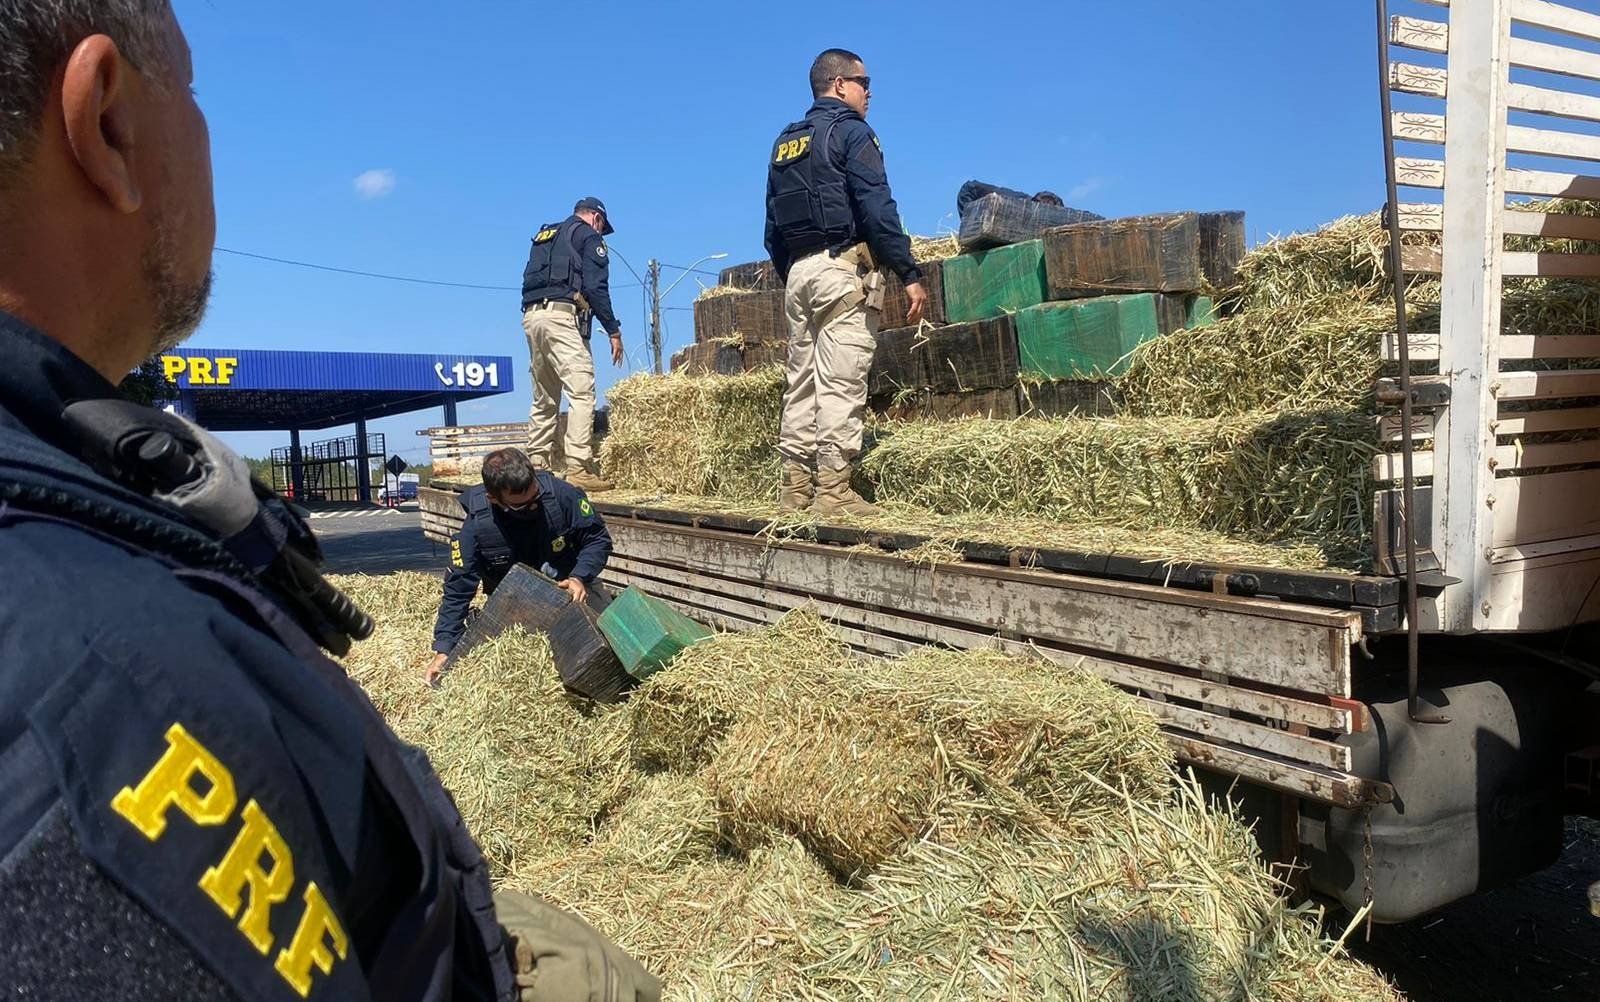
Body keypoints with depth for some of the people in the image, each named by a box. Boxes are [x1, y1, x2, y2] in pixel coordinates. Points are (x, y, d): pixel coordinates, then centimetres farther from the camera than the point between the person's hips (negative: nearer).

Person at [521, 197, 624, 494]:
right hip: (563, 316, -8)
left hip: (530, 315, 8)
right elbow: (596, 287, -6)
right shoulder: (589, 237, 6)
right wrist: (613, 330, -5)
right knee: (582, 393, -13)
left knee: (544, 398, 13)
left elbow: (529, 281, 23)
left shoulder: (543, 236, 28)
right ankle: (579, 469, -22)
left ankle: (536, 466, 12)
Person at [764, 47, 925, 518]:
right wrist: (910, 273, -13)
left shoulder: (785, 142, 21)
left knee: (802, 382, 8)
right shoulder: (852, 131, -2)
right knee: (841, 385, -9)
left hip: (798, 272, 8)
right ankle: (833, 491, -10)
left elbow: (772, 227, 20)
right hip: (844, 268, -7)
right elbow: (877, 209, -13)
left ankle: (796, 487, 10)